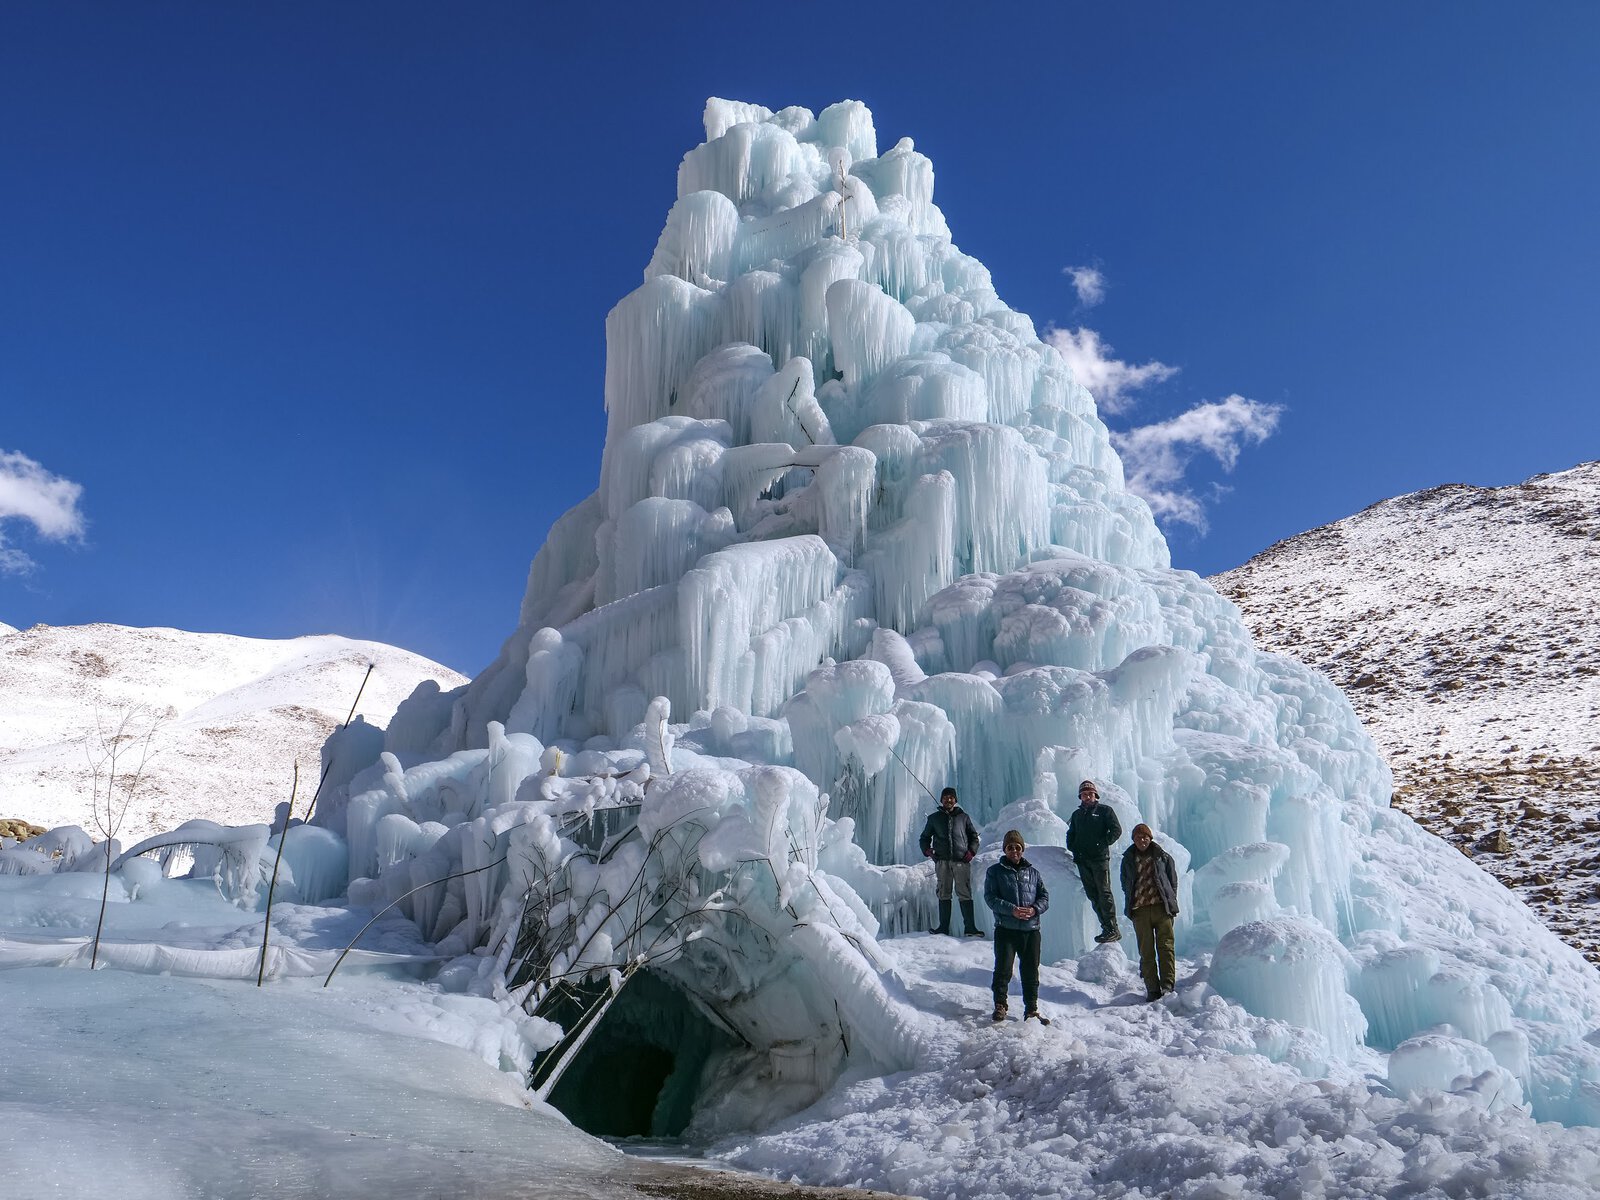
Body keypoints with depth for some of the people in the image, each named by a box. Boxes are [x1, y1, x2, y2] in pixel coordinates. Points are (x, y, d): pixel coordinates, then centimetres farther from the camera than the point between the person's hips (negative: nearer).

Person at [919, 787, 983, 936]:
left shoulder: (963, 817, 13)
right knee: (944, 894, 1)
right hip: (942, 861, 1)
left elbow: (974, 836, 19)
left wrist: (972, 851, 3)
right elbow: (925, 837, 22)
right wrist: (927, 850, 3)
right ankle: (943, 927, 4)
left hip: (961, 861, -1)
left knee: (965, 894, -5)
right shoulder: (934, 818, 14)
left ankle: (970, 928, -5)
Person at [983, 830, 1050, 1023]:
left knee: (1031, 971, 7)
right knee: (1003, 969, -5)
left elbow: (1044, 897, 11)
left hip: (1031, 929, 3)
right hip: (1006, 929, -3)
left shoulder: (1033, 872, 12)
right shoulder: (995, 872, 3)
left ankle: (1031, 1009, 17)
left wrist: (1034, 909, -10)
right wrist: (1011, 910, -19)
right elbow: (990, 898, -6)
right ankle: (1000, 1005, 10)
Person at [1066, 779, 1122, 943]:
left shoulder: (1104, 810, 5)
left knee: (1104, 893, -11)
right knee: (1093, 895, 3)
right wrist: (1073, 848, 10)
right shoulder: (1076, 814, 20)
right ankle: (1106, 928, 7)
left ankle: (1113, 930, -10)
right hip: (1082, 860, 5)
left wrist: (1104, 843, -10)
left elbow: (1116, 830, -1)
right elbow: (1071, 835, 27)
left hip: (1100, 858, -5)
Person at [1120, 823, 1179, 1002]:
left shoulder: (1163, 857, 9)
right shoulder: (1128, 860, 13)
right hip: (1140, 910, 1)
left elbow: (1173, 881, 12)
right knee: (1146, 952, 0)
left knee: (1165, 947, -7)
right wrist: (1132, 903, 8)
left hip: (1162, 907, -1)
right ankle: (1152, 988, 2)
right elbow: (1125, 885, 20)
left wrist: (1170, 903, 3)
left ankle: (1168, 985, -7)